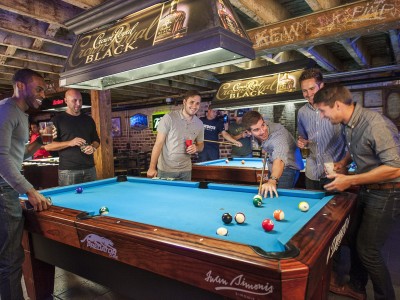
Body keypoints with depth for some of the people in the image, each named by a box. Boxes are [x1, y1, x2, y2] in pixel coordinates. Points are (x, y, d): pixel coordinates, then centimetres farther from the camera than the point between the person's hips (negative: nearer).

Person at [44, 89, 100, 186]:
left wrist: (93, 147, -3)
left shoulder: (88, 120, 13)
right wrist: (70, 143, -16)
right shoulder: (57, 120, 0)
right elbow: (48, 146, -5)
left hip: (90, 168, 4)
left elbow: (96, 140, 19)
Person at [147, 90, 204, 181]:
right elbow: (158, 143, -12)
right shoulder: (169, 118, -14)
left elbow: (201, 144, 14)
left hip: (185, 170, 4)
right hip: (165, 169, -4)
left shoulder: (199, 124, 1)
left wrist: (196, 148, -10)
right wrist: (152, 167, -15)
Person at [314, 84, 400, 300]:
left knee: (368, 250, 0)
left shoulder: (375, 124, -26)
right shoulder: (347, 125, 1)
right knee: (354, 239, 17)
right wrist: (343, 163, 4)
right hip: (366, 191, 9)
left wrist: (350, 180, -26)